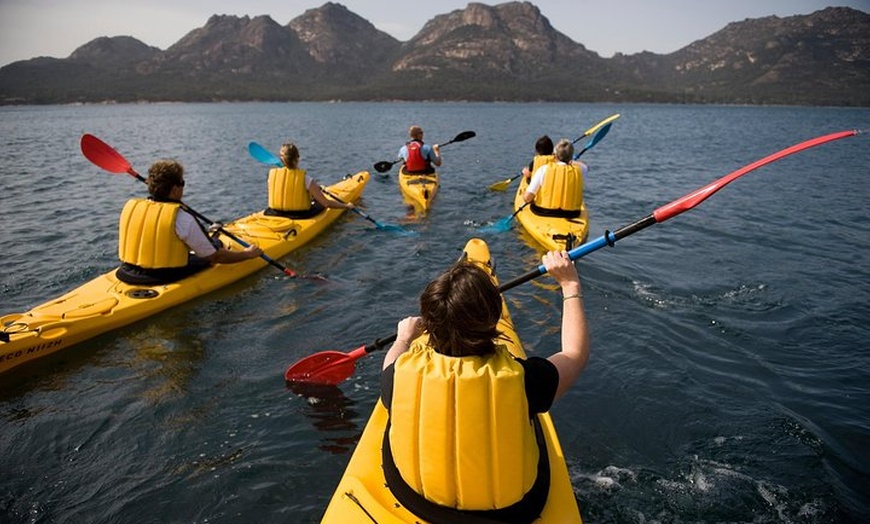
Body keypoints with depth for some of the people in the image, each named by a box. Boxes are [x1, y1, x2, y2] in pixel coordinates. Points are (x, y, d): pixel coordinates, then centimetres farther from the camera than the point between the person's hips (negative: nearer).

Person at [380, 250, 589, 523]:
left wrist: (404, 336, 22)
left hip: (414, 500, 1)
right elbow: (576, 353, -9)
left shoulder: (404, 372, -28)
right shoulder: (521, 378, -32)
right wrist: (570, 284, 2)